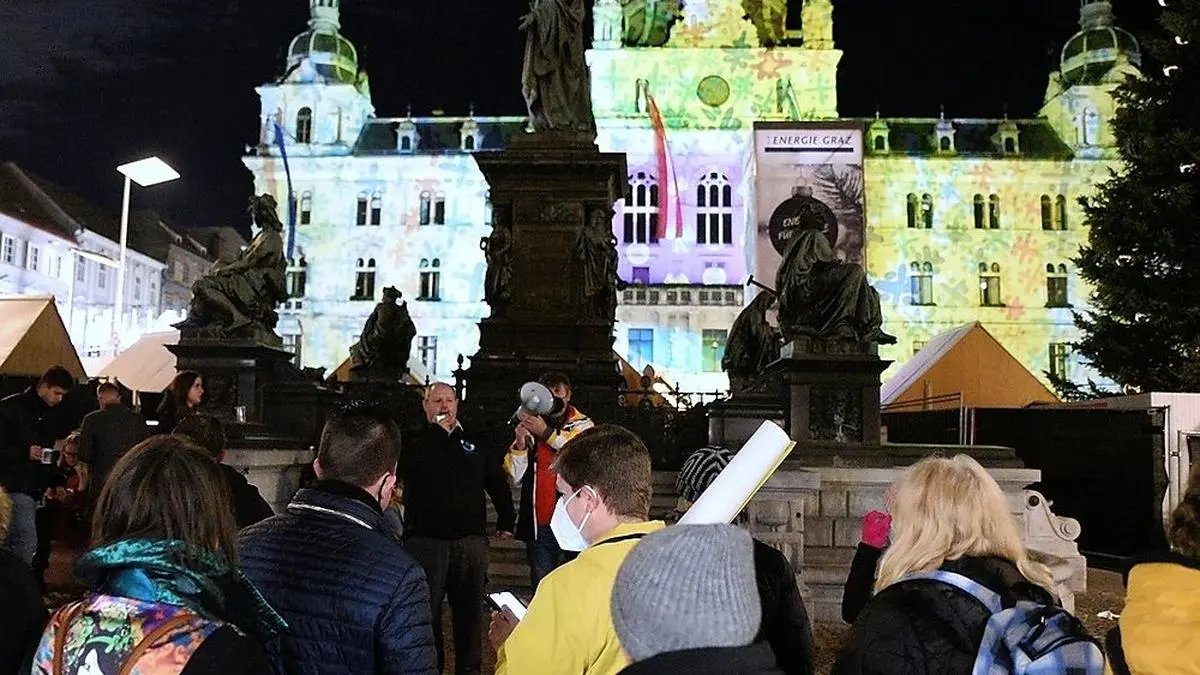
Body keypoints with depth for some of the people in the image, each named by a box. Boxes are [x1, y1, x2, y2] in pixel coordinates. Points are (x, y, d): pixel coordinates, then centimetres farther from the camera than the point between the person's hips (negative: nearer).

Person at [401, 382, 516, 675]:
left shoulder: (473, 443, 14)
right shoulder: (416, 441, 6)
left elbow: (497, 482, 21)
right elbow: (408, 467, -17)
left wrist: (506, 521, 19)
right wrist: (438, 431, -10)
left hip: (471, 540, 3)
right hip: (426, 539, -2)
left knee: (470, 608, 8)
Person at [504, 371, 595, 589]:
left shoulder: (583, 426, 6)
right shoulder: (530, 427, 11)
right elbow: (516, 478, 6)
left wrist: (546, 432, -20)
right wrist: (520, 443, -10)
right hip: (539, 523, 2)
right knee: (541, 585, 8)